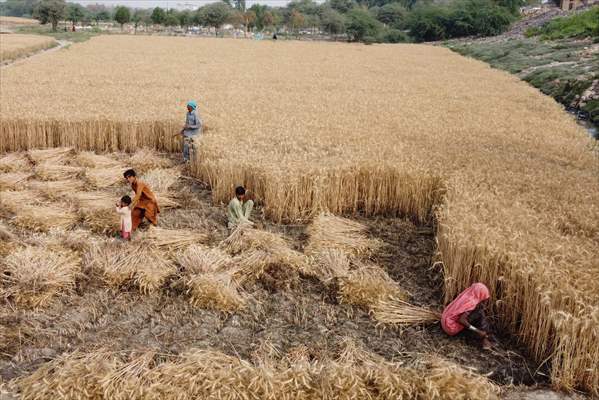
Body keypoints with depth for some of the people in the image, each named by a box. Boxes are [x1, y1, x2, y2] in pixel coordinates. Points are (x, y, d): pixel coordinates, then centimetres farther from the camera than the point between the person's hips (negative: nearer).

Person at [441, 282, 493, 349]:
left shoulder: (467, 295, 1)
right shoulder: (471, 302, -22)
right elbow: (461, 320, -29)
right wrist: (477, 331, -24)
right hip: (452, 327, -9)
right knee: (479, 313, -15)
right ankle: (484, 337, -4)